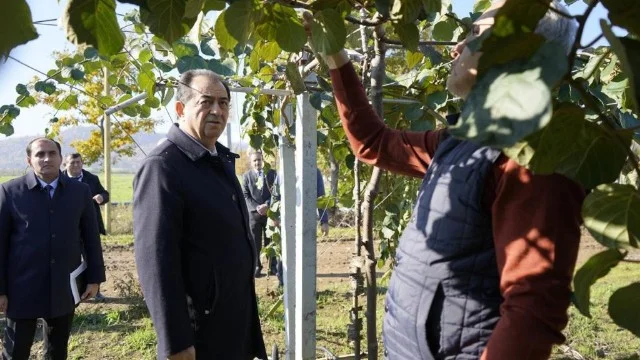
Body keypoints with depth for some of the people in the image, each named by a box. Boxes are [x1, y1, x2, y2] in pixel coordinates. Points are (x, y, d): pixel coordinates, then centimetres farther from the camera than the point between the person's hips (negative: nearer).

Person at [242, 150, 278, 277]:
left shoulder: (272, 173, 6)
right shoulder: (246, 176, 7)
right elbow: (245, 196, 0)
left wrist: (267, 205, -14)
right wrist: (256, 208, -14)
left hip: (270, 212, 0)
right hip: (253, 213, 0)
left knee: (271, 241, 6)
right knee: (255, 243, 1)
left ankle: (273, 267, 13)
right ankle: (257, 266, 10)